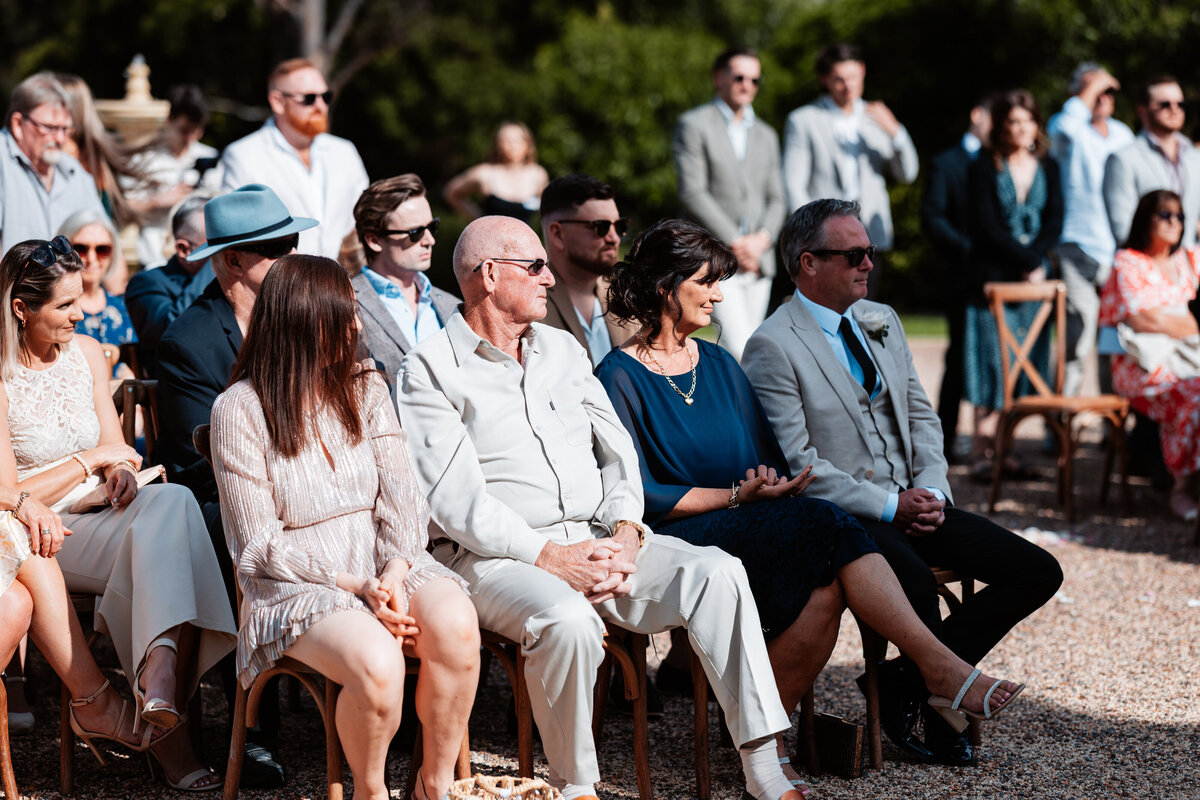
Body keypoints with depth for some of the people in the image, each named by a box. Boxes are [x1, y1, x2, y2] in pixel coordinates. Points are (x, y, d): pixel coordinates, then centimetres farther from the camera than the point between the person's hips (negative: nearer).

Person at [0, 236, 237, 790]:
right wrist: (89, 460, -8)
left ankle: (161, 672, -44)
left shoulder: (86, 352, 11)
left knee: (172, 501, -29)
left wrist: (121, 469, -9)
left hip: (105, 517, 5)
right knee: (156, 541, -32)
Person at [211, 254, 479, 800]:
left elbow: (400, 495, 3)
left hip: (383, 564, 4)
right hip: (296, 588, -4)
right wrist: (354, 585, -17)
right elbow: (260, 545, -7)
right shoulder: (239, 411, -5)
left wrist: (395, 573, -17)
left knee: (455, 623, -29)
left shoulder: (365, 390, 10)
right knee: (376, 661, -34)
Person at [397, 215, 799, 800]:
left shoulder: (563, 349, 20)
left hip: (595, 539, 6)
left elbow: (616, 450, 15)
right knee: (569, 620, -37)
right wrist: (549, 557, -19)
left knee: (717, 574, -17)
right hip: (494, 555, -6)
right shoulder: (429, 372, -1)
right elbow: (456, 499, -11)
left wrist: (625, 533, -4)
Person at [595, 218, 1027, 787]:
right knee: (824, 523, -30)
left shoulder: (720, 366, 20)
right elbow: (638, 494, -9)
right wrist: (738, 496, -14)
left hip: (754, 534, 6)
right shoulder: (620, 377, -2)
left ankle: (763, 735, -18)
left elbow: (770, 460, 21)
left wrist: (773, 483, -4)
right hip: (675, 544, -6)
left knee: (824, 590, -29)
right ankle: (938, 666, -31)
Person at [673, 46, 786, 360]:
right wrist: (734, 242, -13)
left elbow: (775, 199, 16)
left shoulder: (766, 135, 19)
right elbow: (692, 193, -9)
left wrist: (762, 238, -5)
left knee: (742, 347, 4)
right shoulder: (693, 124, -1)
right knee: (738, 346, -17)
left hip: (758, 261, 6)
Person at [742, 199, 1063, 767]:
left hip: (914, 503, 8)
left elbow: (921, 416, 17)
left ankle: (905, 679, -1)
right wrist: (890, 505, -17)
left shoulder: (882, 321, 15)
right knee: (915, 583, -37)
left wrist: (931, 492, -2)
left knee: (1039, 572, -6)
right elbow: (799, 466, -14)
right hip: (842, 516, -8)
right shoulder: (772, 347, -10)